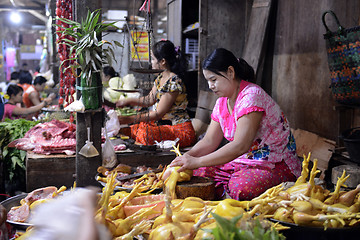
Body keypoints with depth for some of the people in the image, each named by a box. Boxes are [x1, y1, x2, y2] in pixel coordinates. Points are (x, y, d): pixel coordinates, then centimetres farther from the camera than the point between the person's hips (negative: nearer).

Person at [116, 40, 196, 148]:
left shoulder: (174, 82, -20)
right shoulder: (161, 77, 9)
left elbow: (158, 113, -20)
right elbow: (149, 100, 19)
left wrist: (130, 119, -20)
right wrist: (127, 101, 11)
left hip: (181, 130, -9)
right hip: (164, 123, 10)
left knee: (145, 133, -28)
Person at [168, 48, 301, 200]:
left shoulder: (252, 96, -21)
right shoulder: (222, 102, 8)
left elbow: (240, 146, -31)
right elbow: (209, 142, 8)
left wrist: (197, 161, -31)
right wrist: (187, 157, -12)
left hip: (277, 165, -7)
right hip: (244, 162, 8)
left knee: (240, 187, -37)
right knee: (197, 173, -11)